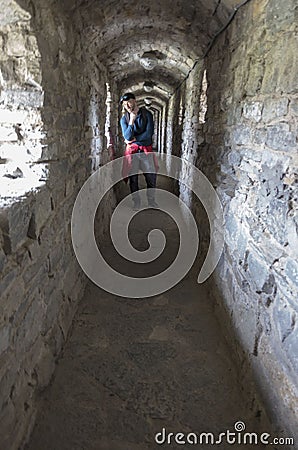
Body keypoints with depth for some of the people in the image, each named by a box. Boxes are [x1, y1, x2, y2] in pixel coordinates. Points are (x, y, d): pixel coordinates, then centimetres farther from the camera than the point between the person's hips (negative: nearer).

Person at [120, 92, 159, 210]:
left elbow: (149, 133, -8)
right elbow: (127, 137, -9)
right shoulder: (124, 119, 3)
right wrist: (131, 121, -18)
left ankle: (151, 201, 17)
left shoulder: (146, 114, 0)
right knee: (133, 178, 2)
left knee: (151, 177, 0)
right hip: (132, 150, 0)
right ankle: (136, 202, 16)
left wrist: (133, 139, -8)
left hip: (146, 149, 0)